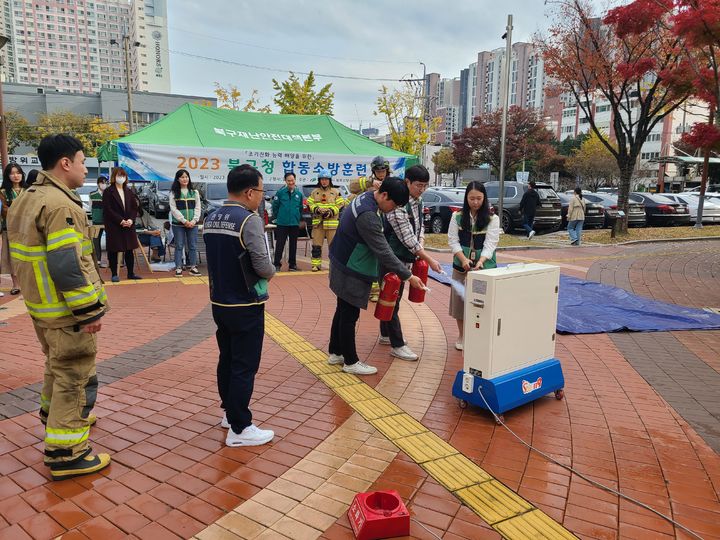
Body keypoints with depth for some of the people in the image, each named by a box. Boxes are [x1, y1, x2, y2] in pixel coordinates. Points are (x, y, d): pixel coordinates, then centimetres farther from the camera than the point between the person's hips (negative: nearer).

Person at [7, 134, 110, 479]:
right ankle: (65, 454, 7)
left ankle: (54, 415, 49)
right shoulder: (60, 205, -21)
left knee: (57, 364, 28)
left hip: (41, 305, 10)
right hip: (66, 311, -10)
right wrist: (89, 310, -22)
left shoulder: (27, 199, 12)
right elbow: (66, 266, -27)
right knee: (75, 377, -1)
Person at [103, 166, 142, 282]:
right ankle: (114, 274, 9)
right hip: (113, 226, -4)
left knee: (130, 250, 7)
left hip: (129, 224, 4)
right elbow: (108, 210, -10)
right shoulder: (108, 192, -3)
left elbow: (135, 207, 9)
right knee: (113, 250, 1)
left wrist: (131, 219, -8)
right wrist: (120, 221, -16)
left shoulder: (129, 191, 13)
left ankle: (131, 273, 15)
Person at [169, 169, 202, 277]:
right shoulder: (173, 193, 2)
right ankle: (178, 268, 5)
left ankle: (193, 267, 11)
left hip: (192, 224, 2)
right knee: (179, 246, 2)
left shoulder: (194, 192, 9)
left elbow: (198, 207, 5)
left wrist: (194, 220, -9)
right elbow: (173, 208, -4)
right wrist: (184, 221, -12)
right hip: (178, 224, -2)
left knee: (193, 246, 4)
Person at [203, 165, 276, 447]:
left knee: (227, 359, 19)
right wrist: (271, 271, -1)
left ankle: (230, 411, 35)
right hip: (245, 306, -8)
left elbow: (220, 258, 11)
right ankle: (239, 428, 10)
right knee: (244, 366, 1)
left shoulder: (211, 219, 6)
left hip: (219, 302, 8)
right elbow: (263, 266, -21)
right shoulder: (250, 220, -19)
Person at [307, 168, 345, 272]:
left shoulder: (336, 192, 5)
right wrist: (316, 209, -10)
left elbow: (340, 205, 0)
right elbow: (310, 204, 9)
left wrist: (331, 211, -13)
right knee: (316, 245, 2)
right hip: (318, 222, 2)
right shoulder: (315, 192, 13)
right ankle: (316, 264, 9)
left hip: (331, 222, -2)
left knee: (333, 245, -2)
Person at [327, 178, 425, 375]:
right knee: (349, 316, 1)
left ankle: (335, 352, 31)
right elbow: (383, 251, -27)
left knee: (343, 311, 18)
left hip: (344, 267, 10)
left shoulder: (365, 198, 4)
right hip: (351, 273, -10)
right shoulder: (367, 216, -28)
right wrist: (408, 276, -22)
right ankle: (350, 362, 14)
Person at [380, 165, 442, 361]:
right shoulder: (398, 204, -23)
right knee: (392, 300, -1)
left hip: (406, 257, 9)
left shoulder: (418, 200, 5)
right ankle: (397, 345, 6)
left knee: (393, 297, 18)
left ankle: (385, 335, 32)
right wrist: (429, 260, -21)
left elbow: (420, 226, 15)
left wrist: (421, 245, -4)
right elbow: (407, 238, -24)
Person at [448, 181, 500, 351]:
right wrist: (463, 259, -20)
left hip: (484, 267, -2)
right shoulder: (457, 217, 1)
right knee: (460, 299, 8)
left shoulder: (492, 219, -4)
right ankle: (461, 336, 25)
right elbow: (453, 240, -3)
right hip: (461, 266, 2)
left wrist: (480, 261, -30)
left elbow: (490, 243, -12)